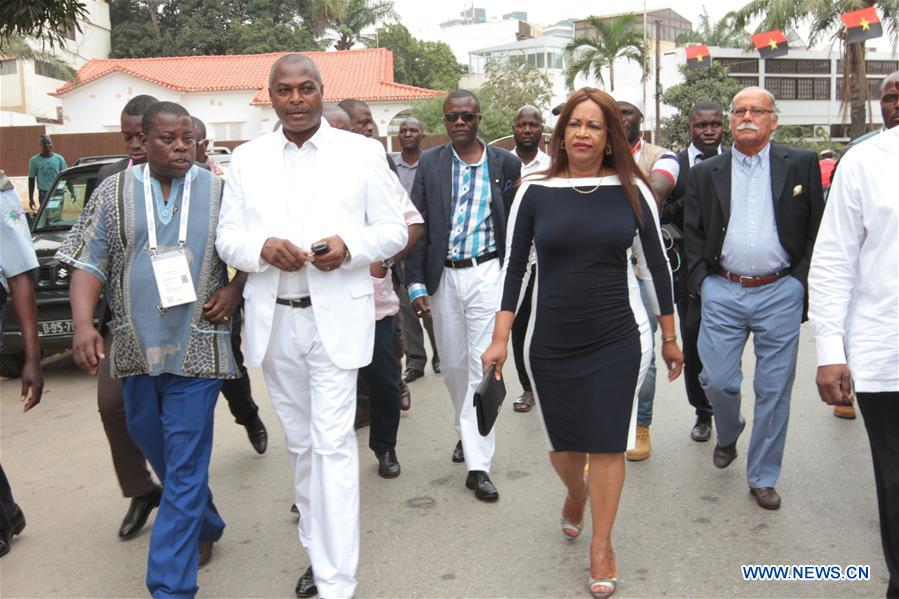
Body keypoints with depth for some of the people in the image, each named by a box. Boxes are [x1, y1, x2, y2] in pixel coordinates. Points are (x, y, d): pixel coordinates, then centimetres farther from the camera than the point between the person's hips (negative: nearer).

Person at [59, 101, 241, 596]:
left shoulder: (218, 192, 2)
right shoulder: (115, 192, 4)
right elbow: (89, 262, 0)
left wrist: (233, 290, -8)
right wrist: (83, 323, -13)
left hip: (196, 350, -3)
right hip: (136, 349, 3)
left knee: (185, 467, -3)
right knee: (155, 448, 17)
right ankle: (204, 528, 41)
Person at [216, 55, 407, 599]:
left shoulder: (362, 153, 2)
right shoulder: (247, 159, 8)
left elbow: (394, 231, 2)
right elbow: (228, 238, 6)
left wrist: (350, 246, -18)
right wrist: (263, 248, -16)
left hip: (336, 318, -3)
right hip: (274, 320, 4)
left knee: (333, 445, -7)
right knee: (301, 442, 14)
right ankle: (318, 553, 31)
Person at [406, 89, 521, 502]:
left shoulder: (505, 163, 2)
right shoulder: (429, 163, 5)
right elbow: (417, 226, 2)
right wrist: (416, 284, -4)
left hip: (486, 274, -2)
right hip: (443, 277, 2)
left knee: (482, 366, -6)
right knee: (453, 364, 14)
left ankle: (478, 464, 1)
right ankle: (467, 432, 38)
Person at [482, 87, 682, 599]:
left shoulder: (632, 190, -2)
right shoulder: (535, 191, -2)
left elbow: (657, 265, 5)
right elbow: (514, 268, 1)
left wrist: (671, 337, 8)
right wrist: (500, 340, -2)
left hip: (618, 340, -1)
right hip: (551, 344, 1)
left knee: (608, 444, 4)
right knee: (563, 445, 12)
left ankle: (602, 547, 24)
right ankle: (576, 493, 48)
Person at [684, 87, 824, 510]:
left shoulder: (801, 165, 4)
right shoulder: (705, 173, 7)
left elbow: (815, 228, 5)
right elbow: (693, 234, 8)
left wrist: (802, 280, -1)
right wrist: (702, 282, 0)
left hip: (779, 292, -1)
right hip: (723, 292, 1)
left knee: (774, 390, 5)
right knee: (717, 381, 1)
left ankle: (762, 478, 20)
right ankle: (728, 434, 35)